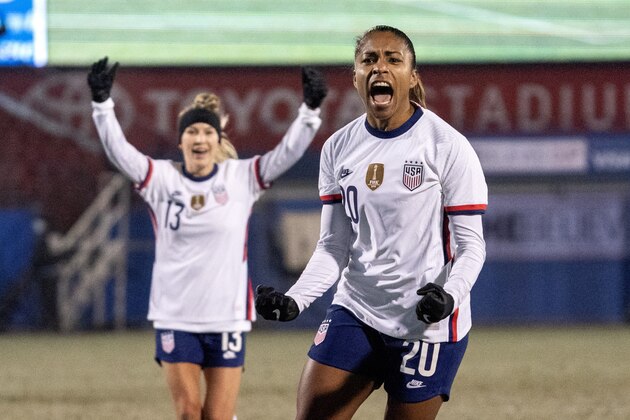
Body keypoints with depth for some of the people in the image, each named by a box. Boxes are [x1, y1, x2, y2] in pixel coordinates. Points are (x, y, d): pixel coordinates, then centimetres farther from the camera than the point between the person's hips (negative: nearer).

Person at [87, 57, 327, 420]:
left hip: (227, 318, 0)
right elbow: (119, 151, -11)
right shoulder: (161, 179, 0)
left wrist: (311, 110, -21)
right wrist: (103, 103, -24)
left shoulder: (242, 178, 0)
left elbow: (288, 152, -7)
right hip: (174, 318, 0)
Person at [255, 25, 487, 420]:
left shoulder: (447, 146, -9)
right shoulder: (339, 149, 6)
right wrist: (294, 300, -10)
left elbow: (470, 245, -8)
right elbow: (334, 247, 7)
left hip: (428, 322, -5)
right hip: (355, 312, 5)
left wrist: (449, 295, -28)